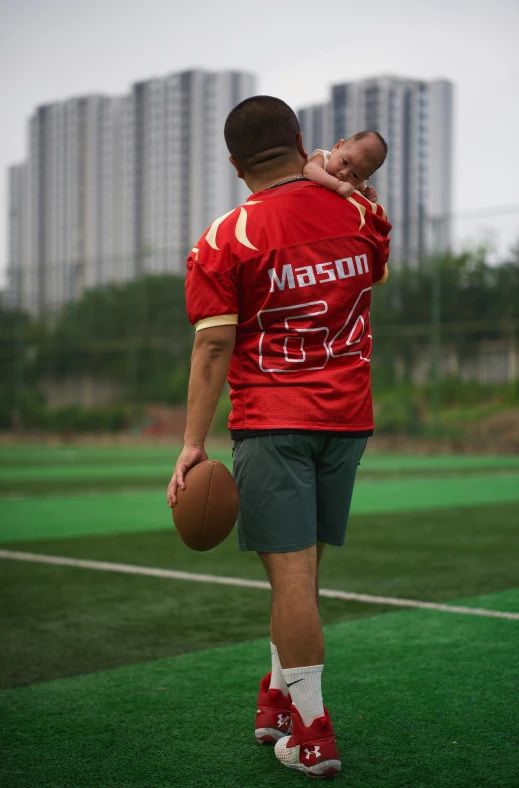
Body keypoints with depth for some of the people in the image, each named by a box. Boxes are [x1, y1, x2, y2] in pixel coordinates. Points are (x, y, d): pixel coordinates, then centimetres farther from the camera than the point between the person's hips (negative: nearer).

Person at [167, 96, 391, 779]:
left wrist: (194, 443, -9)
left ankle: (311, 731, 1)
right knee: (302, 565, 15)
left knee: (292, 570, -3)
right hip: (349, 415, 5)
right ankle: (280, 698, 28)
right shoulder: (360, 213, 4)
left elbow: (213, 347, -12)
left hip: (271, 421, -5)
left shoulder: (224, 242, -8)